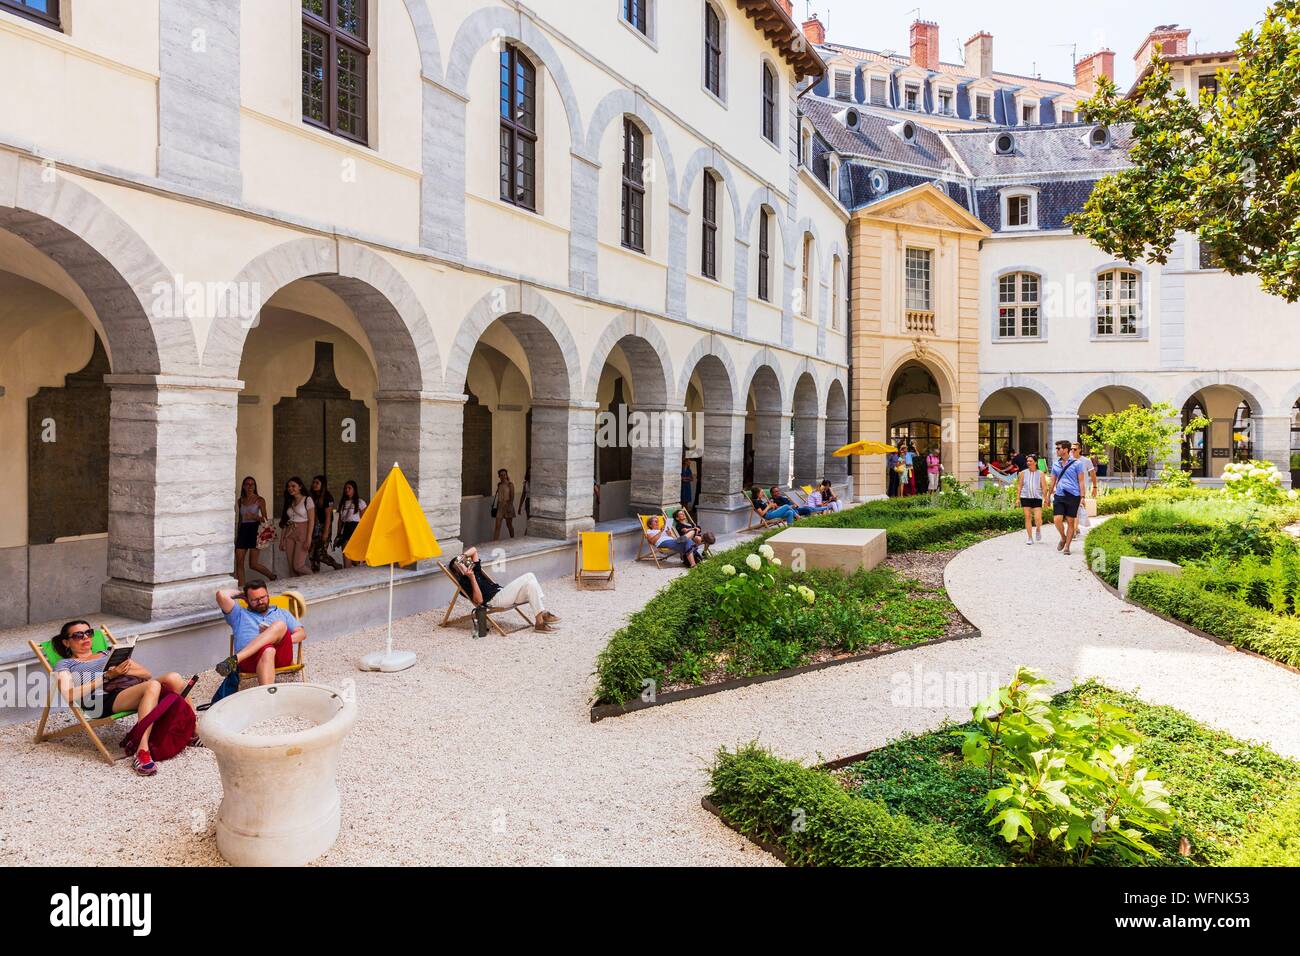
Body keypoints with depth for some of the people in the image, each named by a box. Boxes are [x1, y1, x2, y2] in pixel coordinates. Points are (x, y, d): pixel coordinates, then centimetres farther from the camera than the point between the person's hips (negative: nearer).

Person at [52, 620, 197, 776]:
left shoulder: (109, 653, 34)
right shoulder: (65, 665, 22)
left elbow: (147, 674, 24)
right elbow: (70, 695, 0)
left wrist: (125, 670, 3)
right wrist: (108, 675, -7)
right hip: (108, 699, -5)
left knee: (173, 677, -29)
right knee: (153, 685, -37)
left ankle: (195, 732, -22)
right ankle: (142, 752, -45)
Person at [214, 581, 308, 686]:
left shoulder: (282, 613, 34)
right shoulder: (240, 614, 30)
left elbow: (302, 633, 21)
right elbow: (221, 594, 15)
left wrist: (283, 640, 2)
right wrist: (239, 592, 33)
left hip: (281, 658, 2)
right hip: (249, 660, -1)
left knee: (280, 625, -31)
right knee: (267, 650, -40)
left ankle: (234, 660, -37)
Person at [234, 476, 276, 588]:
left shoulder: (260, 500, 0)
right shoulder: (240, 500, 13)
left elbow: (265, 518, -3)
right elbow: (240, 518, 19)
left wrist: (255, 517, -23)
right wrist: (237, 535, 19)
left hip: (255, 529, -5)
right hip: (243, 530, 5)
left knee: (253, 564, -8)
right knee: (239, 563, -1)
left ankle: (272, 577, 15)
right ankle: (241, 588, 6)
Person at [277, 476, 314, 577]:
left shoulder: (307, 500, -1)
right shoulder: (289, 502, 16)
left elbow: (311, 520, -8)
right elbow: (284, 522, 14)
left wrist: (308, 539, -16)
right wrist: (282, 540, 7)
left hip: (302, 533, -6)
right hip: (289, 535, 6)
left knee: (298, 566, -12)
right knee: (291, 567, 1)